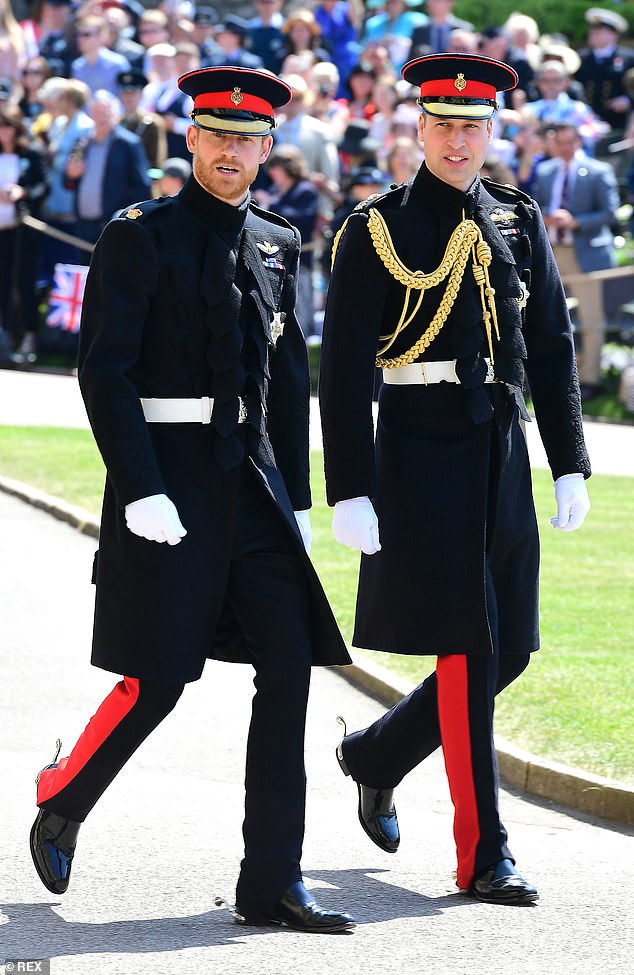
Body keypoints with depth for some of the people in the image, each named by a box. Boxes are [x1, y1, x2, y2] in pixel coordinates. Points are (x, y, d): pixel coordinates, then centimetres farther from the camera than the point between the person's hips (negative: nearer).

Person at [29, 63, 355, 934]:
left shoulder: (275, 246, 13)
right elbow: (104, 372, -11)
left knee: (289, 668, -3)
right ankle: (60, 809, 21)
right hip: (168, 482, -6)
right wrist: (142, 494, -18)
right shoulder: (139, 239, -5)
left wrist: (297, 500, 13)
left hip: (254, 484, 6)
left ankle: (272, 886, 0)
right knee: (156, 681, -7)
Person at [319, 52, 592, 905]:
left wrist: (571, 468, 8)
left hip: (502, 455, 6)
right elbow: (345, 371, -7)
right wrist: (350, 493, -12)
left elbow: (553, 349, 13)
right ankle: (483, 857, -1)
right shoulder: (378, 231, -4)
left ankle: (375, 755, 32)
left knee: (509, 649, 7)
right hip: (421, 458, -6)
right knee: (468, 649, -7)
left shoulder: (519, 222, 10)